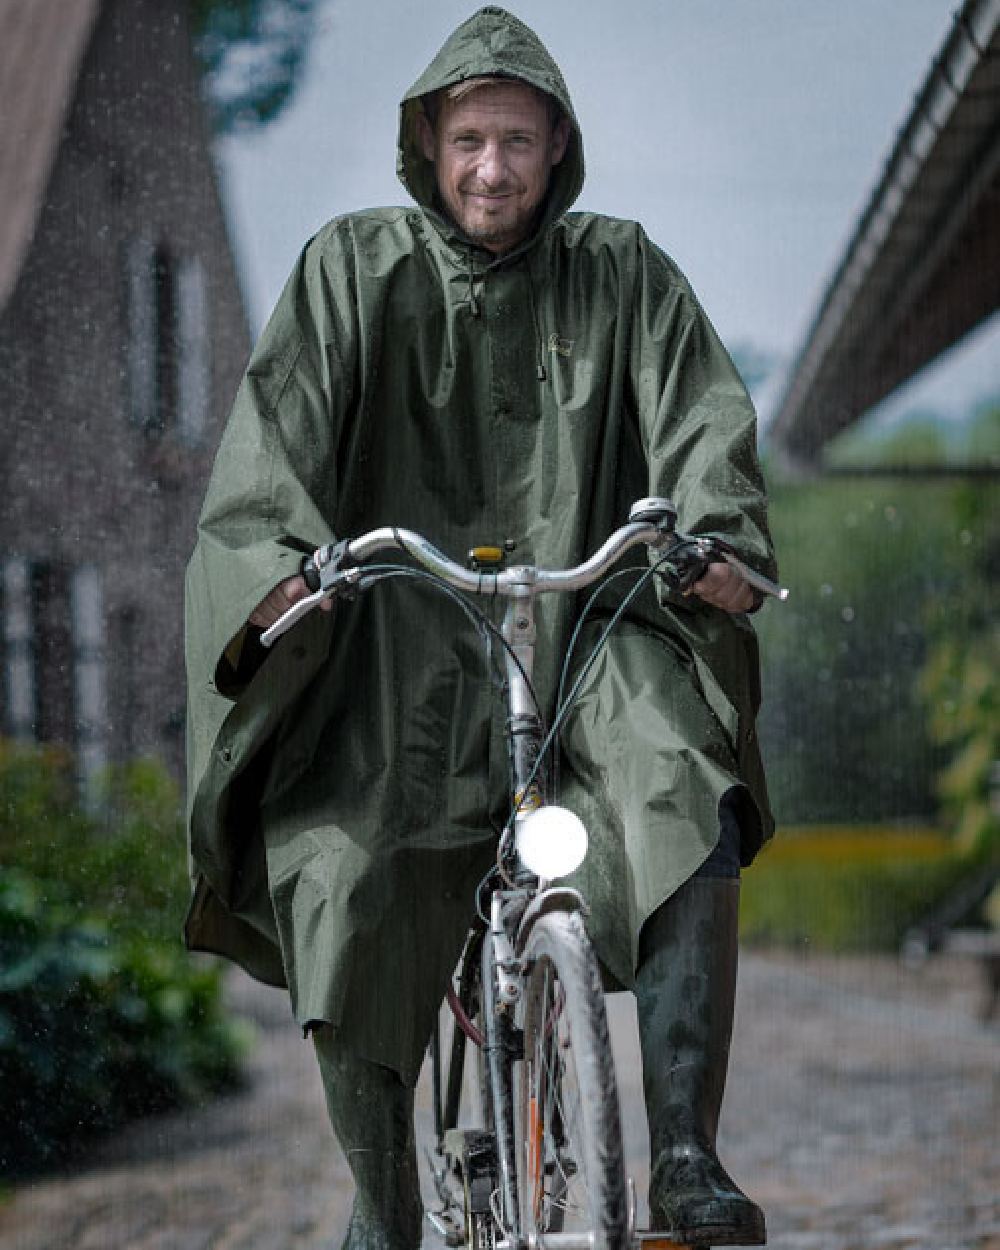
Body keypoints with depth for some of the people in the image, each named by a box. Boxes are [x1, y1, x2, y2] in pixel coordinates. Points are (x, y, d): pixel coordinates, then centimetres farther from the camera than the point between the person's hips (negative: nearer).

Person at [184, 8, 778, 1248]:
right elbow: (279, 416, -5)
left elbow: (699, 417, -3)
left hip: (583, 632, 0)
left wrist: (713, 539, -24)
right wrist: (279, 556, -25)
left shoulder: (620, 275, 8)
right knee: (345, 896, -17)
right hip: (400, 644, 0)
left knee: (687, 807, -28)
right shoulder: (352, 270, 6)